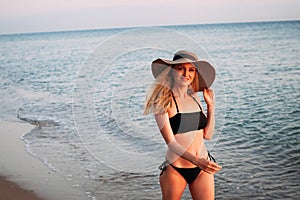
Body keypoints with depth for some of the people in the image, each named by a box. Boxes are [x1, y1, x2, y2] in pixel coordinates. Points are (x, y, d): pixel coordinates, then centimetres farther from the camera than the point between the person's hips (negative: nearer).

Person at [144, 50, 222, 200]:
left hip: (202, 170, 5)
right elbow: (171, 142, -18)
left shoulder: (194, 97, 6)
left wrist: (211, 105, 3)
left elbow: (207, 135, 8)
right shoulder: (163, 101, -11)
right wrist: (196, 160, -32)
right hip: (175, 170, -5)